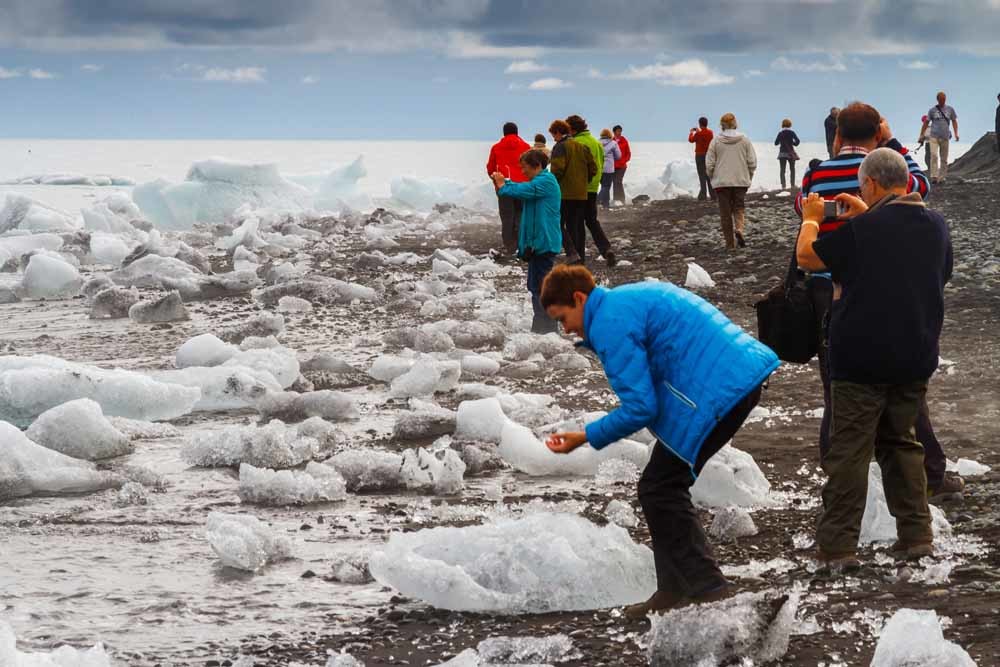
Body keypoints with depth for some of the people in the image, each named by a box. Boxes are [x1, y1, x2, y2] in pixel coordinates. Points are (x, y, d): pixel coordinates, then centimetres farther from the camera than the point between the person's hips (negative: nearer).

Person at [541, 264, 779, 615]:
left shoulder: (610, 324, -10)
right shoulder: (637, 295, 21)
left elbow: (640, 408, -13)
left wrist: (585, 438, -3)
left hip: (717, 392, -10)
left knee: (659, 490, -1)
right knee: (666, 485, 17)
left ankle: (706, 590, 0)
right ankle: (677, 589, 20)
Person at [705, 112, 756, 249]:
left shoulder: (716, 141, -5)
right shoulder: (744, 140, 0)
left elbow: (709, 165, -5)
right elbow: (752, 162, 0)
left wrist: (712, 178, 11)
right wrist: (748, 177, 13)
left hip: (721, 182, -1)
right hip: (741, 181, 1)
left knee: (725, 213, 6)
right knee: (739, 208, 12)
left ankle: (730, 243, 8)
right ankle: (739, 229, -18)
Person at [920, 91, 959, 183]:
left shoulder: (950, 110, 7)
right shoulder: (932, 110, 4)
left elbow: (954, 121, 12)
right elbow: (926, 123, 9)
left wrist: (956, 133, -1)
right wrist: (921, 135, 8)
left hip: (945, 137, 2)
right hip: (934, 136, -2)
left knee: (944, 158, 6)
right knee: (934, 156, -16)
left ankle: (942, 177, 15)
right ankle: (934, 176, -21)